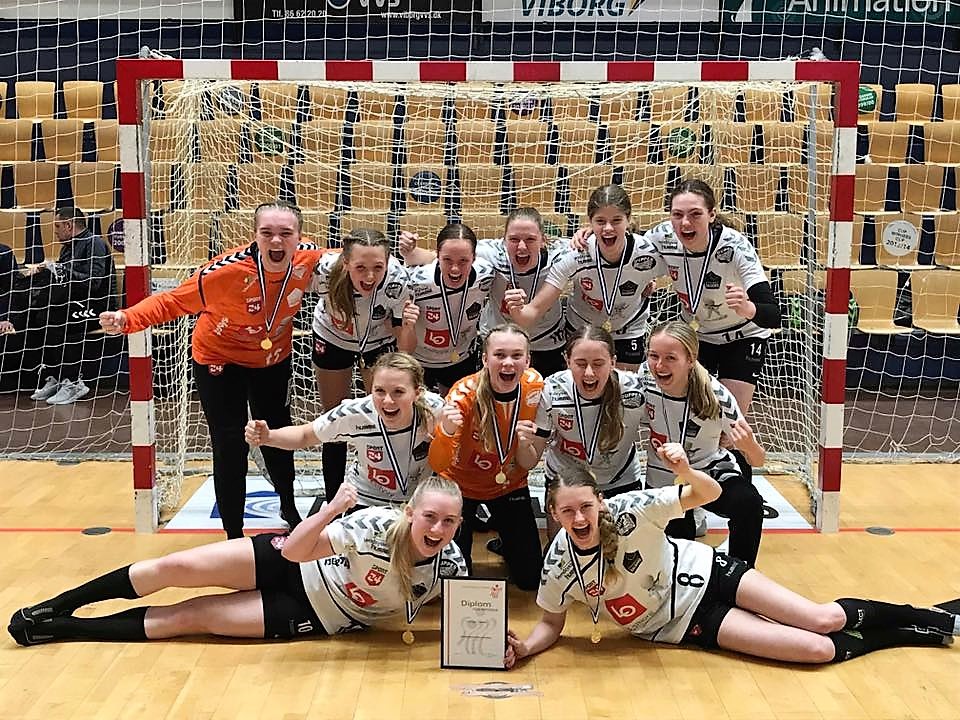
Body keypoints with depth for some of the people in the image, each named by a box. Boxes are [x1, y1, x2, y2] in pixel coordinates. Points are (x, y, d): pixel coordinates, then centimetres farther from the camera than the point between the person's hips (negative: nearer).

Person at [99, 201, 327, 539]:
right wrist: (126, 319, -40)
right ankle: (234, 535, 10)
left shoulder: (309, 260, -26)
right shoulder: (226, 270, -37)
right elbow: (172, 301, -27)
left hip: (273, 358, 4)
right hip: (219, 359, -4)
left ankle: (289, 508, 47)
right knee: (230, 447, -7)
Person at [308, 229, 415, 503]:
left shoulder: (398, 280, -37)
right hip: (332, 339, 0)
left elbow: (405, 348, -27)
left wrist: (407, 326, -45)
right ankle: (332, 500, 28)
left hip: (379, 342, 0)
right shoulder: (325, 270, -37)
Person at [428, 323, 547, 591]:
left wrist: (524, 443, -32)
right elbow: (436, 466, -33)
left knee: (530, 578, 3)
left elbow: (528, 464, -10)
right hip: (460, 487, -3)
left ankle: (502, 543, 33)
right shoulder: (465, 394, -29)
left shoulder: (536, 390, -20)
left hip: (509, 487, 3)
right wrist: (445, 432, -52)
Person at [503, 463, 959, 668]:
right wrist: (523, 648, -22)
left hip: (703, 573, 0)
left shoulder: (629, 511, -25)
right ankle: (923, 635, 16)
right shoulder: (559, 568, -20)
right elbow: (552, 623, -2)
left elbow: (709, 494, -19)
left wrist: (686, 472, -42)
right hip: (684, 624, 1)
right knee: (820, 649, -9)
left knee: (826, 620, -9)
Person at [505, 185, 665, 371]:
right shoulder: (575, 256, -31)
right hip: (581, 330, -1)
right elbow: (534, 311, -32)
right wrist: (517, 310, -52)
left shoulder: (649, 254, -29)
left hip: (629, 333, 1)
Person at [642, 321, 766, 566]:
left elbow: (758, 461, -20)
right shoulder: (644, 378, -20)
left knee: (749, 503, -32)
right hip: (661, 482, 2)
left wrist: (749, 447, -41)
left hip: (710, 474, -2)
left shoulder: (718, 398, -26)